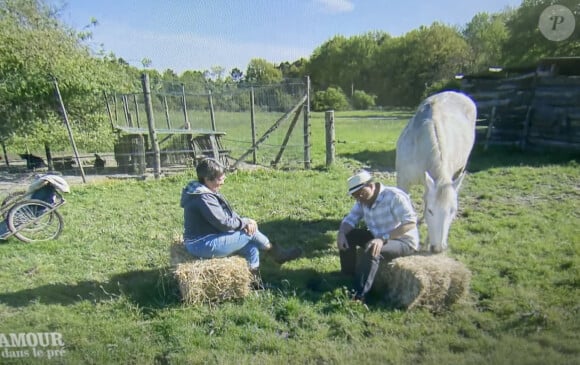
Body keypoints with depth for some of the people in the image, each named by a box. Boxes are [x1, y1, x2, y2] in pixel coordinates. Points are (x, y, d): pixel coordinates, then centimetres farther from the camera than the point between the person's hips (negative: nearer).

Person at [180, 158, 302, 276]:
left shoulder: (204, 192, 9)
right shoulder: (203, 198, -24)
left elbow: (227, 214, 9)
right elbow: (223, 223, -24)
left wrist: (244, 223, -9)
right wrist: (245, 222, -9)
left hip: (204, 241, 10)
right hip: (204, 245, -10)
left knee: (252, 247, 4)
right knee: (251, 232, -7)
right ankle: (278, 253, 13)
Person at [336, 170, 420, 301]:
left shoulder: (394, 196, -25)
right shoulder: (363, 201, -2)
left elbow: (411, 222, -32)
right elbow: (350, 219, 0)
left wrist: (383, 238, -40)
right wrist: (341, 233, -23)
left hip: (404, 241, -8)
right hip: (379, 237, 8)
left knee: (371, 250, -35)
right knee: (347, 236, -6)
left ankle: (358, 295, -33)